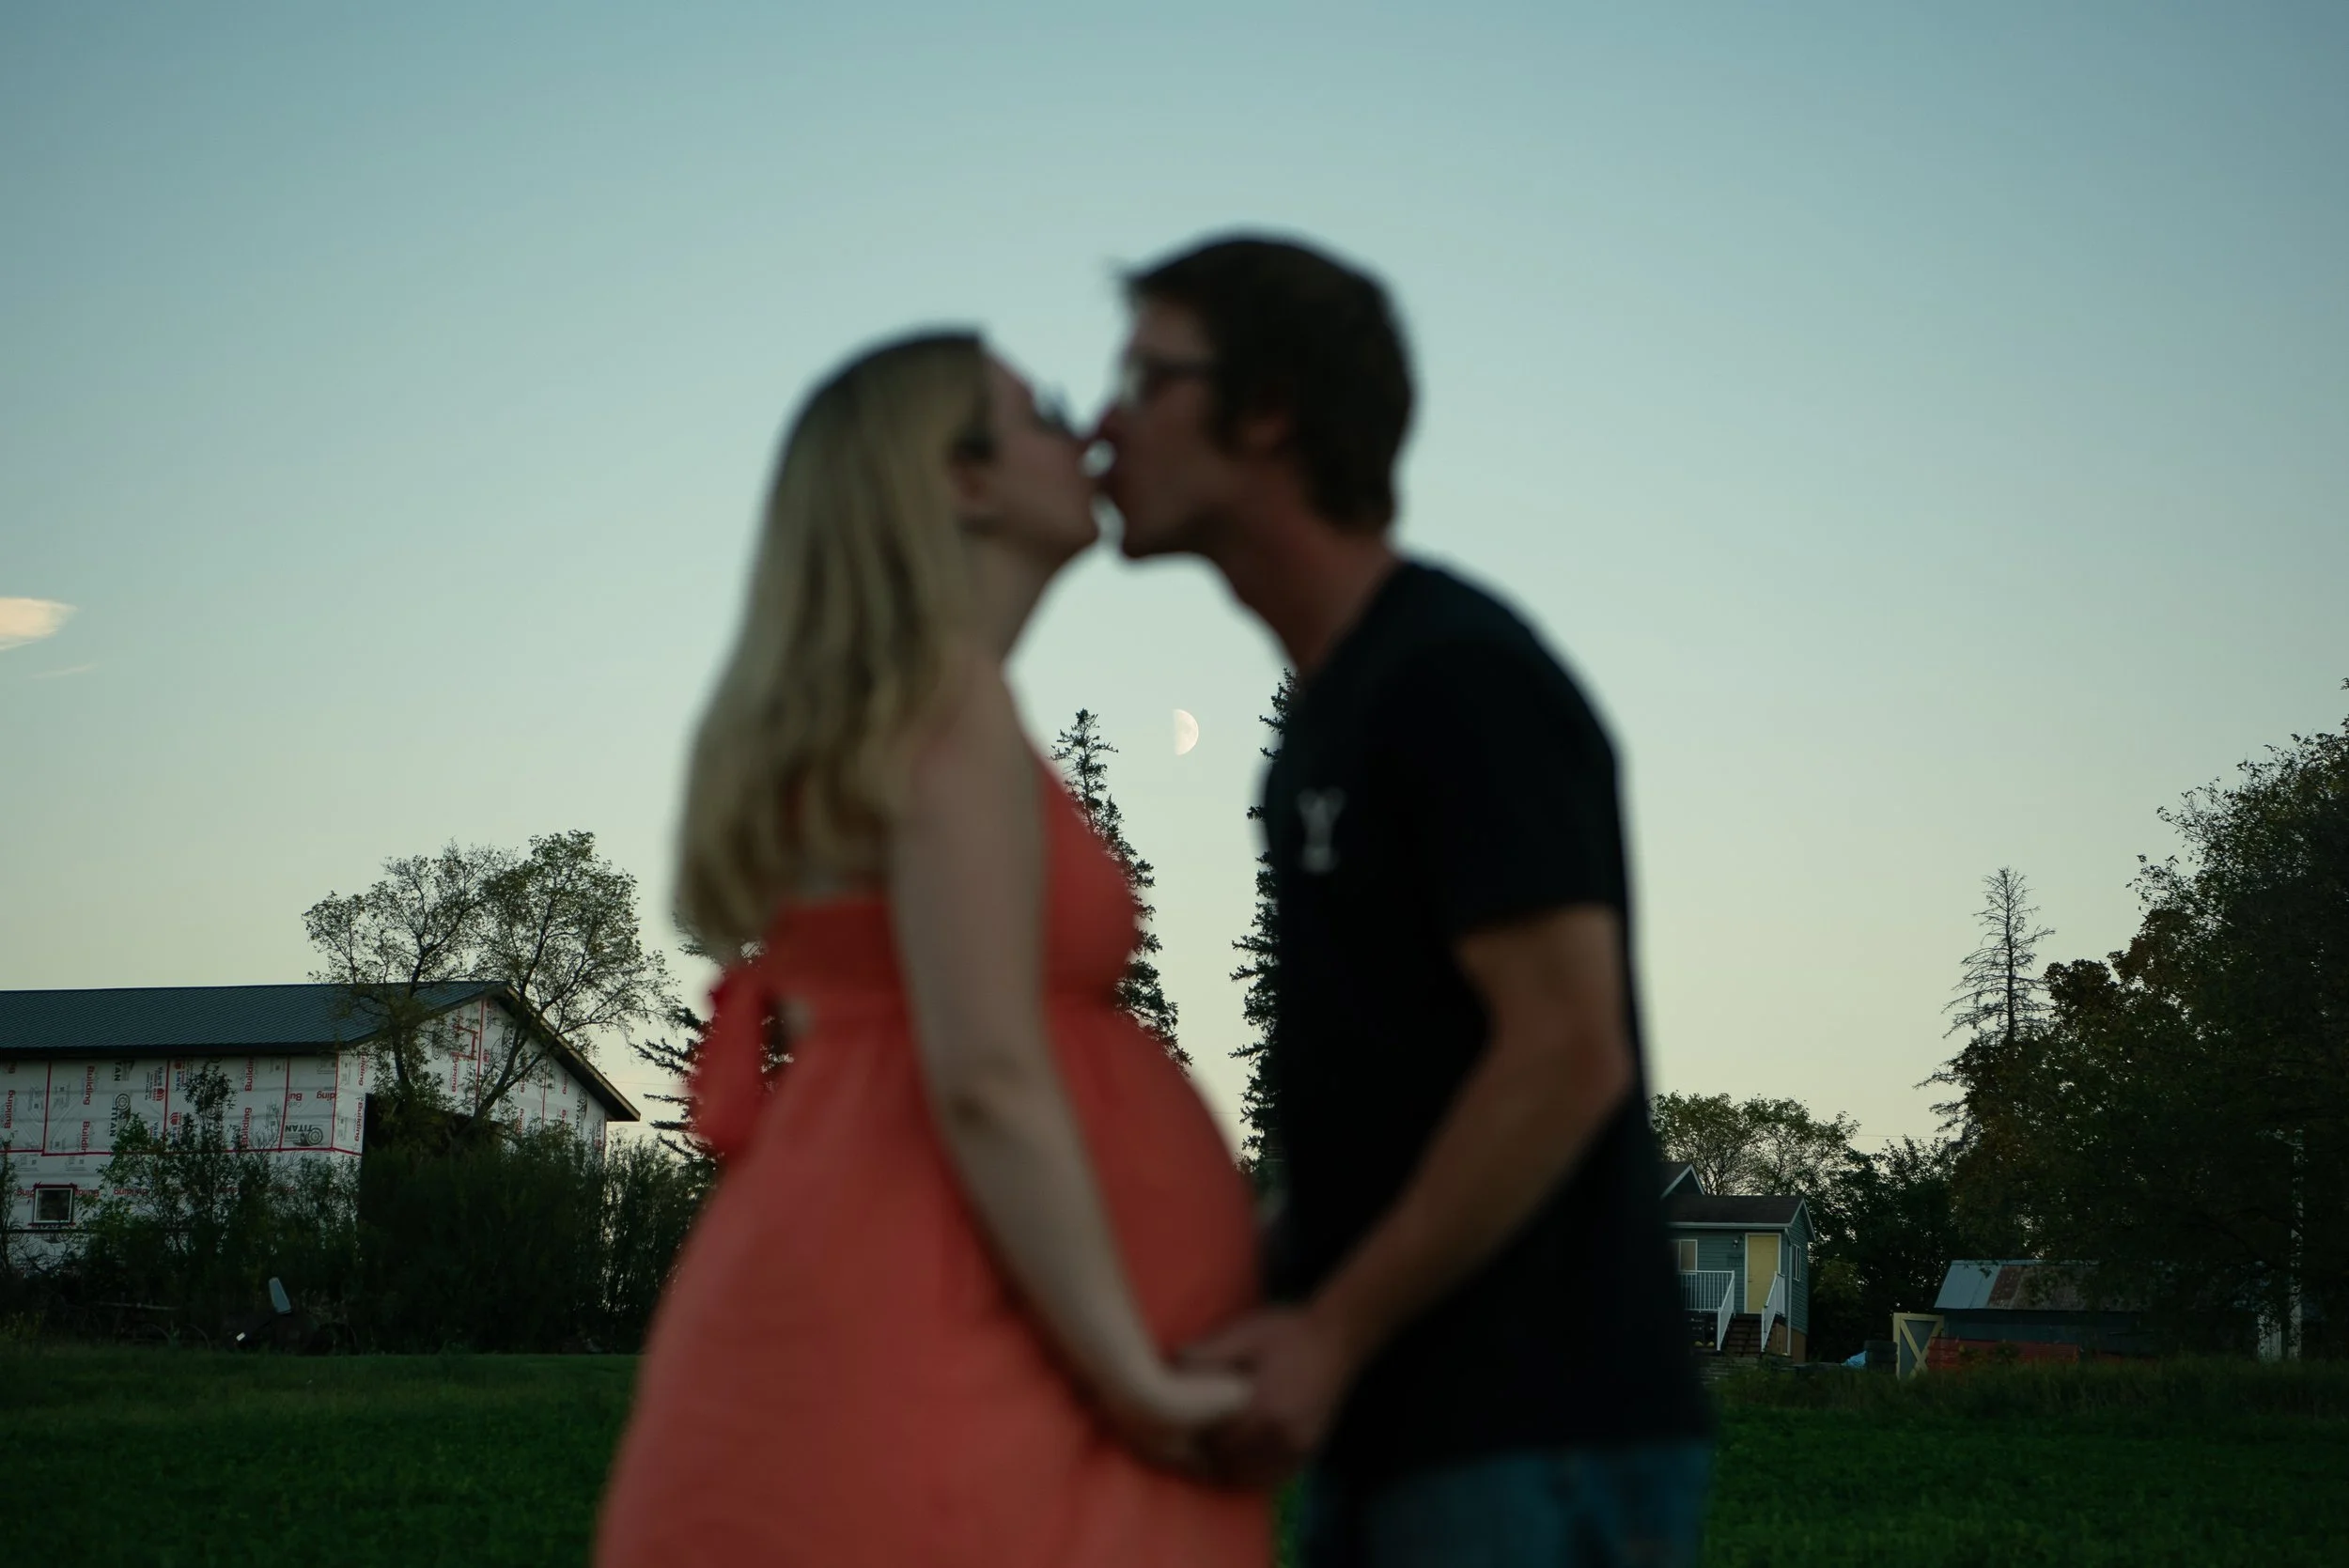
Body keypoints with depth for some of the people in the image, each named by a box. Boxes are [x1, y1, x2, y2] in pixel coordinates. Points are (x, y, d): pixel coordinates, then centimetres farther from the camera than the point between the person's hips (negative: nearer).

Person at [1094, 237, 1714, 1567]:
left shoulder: (1462, 675, -12)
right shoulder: (1331, 708, 18)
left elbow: (1566, 1057, -19)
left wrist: (1332, 1330, -18)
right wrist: (1260, 1296, 13)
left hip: (1535, 1448, -9)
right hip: (1399, 1442, 9)